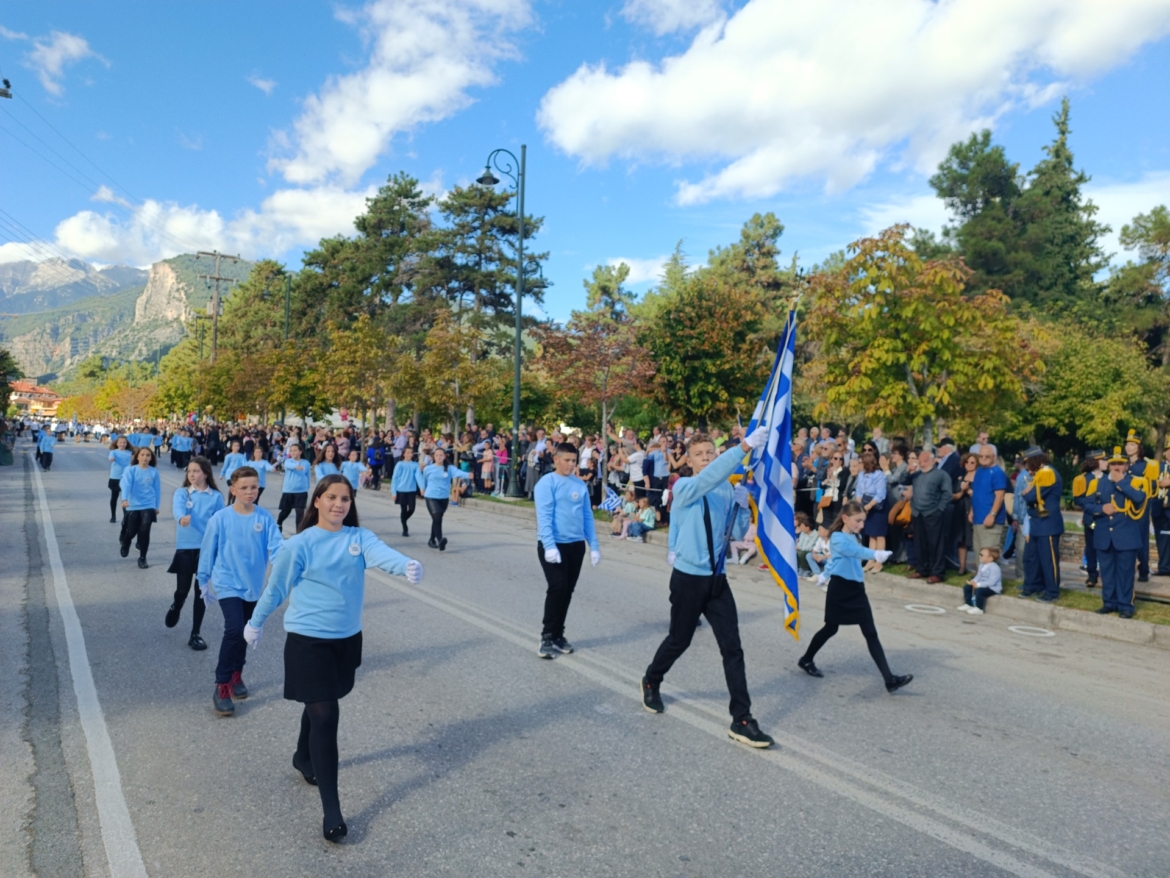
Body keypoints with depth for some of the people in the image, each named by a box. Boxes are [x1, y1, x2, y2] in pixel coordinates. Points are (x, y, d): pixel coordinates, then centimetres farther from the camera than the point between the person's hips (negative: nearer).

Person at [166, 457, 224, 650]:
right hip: (185, 548, 0)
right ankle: (175, 608, 46)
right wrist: (182, 517, -47)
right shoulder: (181, 493, -3)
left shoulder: (216, 497, -2)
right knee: (182, 590, 10)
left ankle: (195, 634, 17)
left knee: (202, 591, 5)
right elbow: (177, 508, -24)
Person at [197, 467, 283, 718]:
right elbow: (208, 551, -1)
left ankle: (236, 674, 37)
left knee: (245, 632, 17)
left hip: (252, 585, 4)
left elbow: (276, 545, -13)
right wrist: (204, 581, 6)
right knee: (234, 630, -17)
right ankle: (221, 686, -7)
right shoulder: (221, 518, -11)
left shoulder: (265, 518, -6)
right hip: (227, 584, -3)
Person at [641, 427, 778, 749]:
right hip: (688, 579, -4)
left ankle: (742, 721, 6)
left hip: (717, 579, 5)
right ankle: (651, 682, 43)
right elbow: (709, 478, -35)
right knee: (679, 641, 13)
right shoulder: (684, 487, -14)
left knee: (732, 647, 0)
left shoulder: (727, 489, 4)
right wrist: (745, 447, -44)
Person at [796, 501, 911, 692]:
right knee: (831, 628, 9)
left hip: (856, 589, 7)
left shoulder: (855, 537, 9)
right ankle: (806, 660, 32)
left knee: (871, 634, 0)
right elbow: (856, 551, -40)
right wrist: (875, 554, -53)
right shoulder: (837, 538, -18)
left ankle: (890, 680, -2)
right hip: (840, 589, -7)